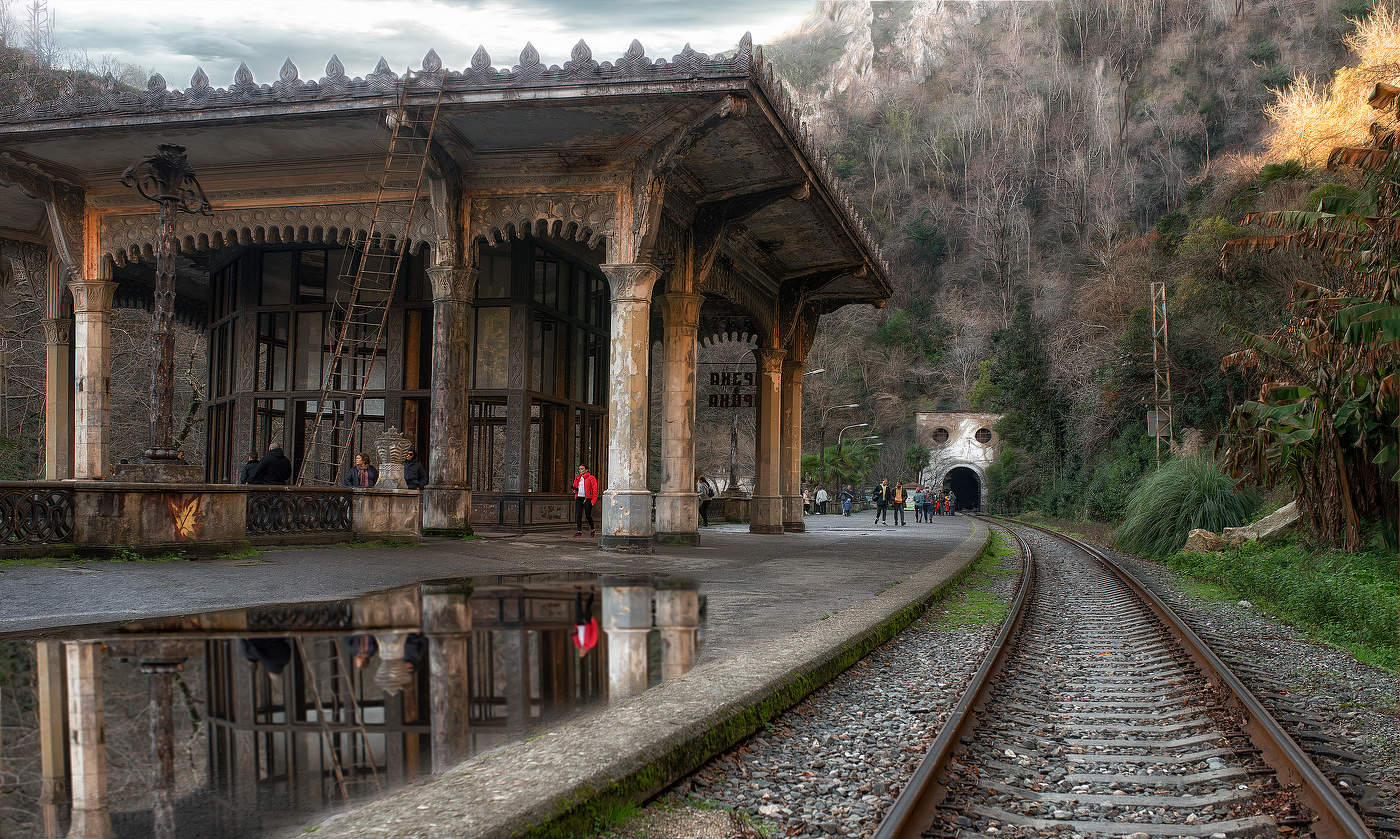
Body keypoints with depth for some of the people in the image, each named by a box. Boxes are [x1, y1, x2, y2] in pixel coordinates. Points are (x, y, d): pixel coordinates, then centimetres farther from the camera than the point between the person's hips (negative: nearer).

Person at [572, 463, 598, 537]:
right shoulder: (577, 478, 15)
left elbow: (595, 490, -7)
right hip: (578, 498, 5)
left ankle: (593, 529, 20)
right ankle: (579, 531, -2)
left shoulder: (591, 478, -4)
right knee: (578, 515, -4)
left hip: (587, 499, -5)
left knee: (588, 515, -2)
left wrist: (593, 500, -14)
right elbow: (574, 486, 30)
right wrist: (574, 490, 5)